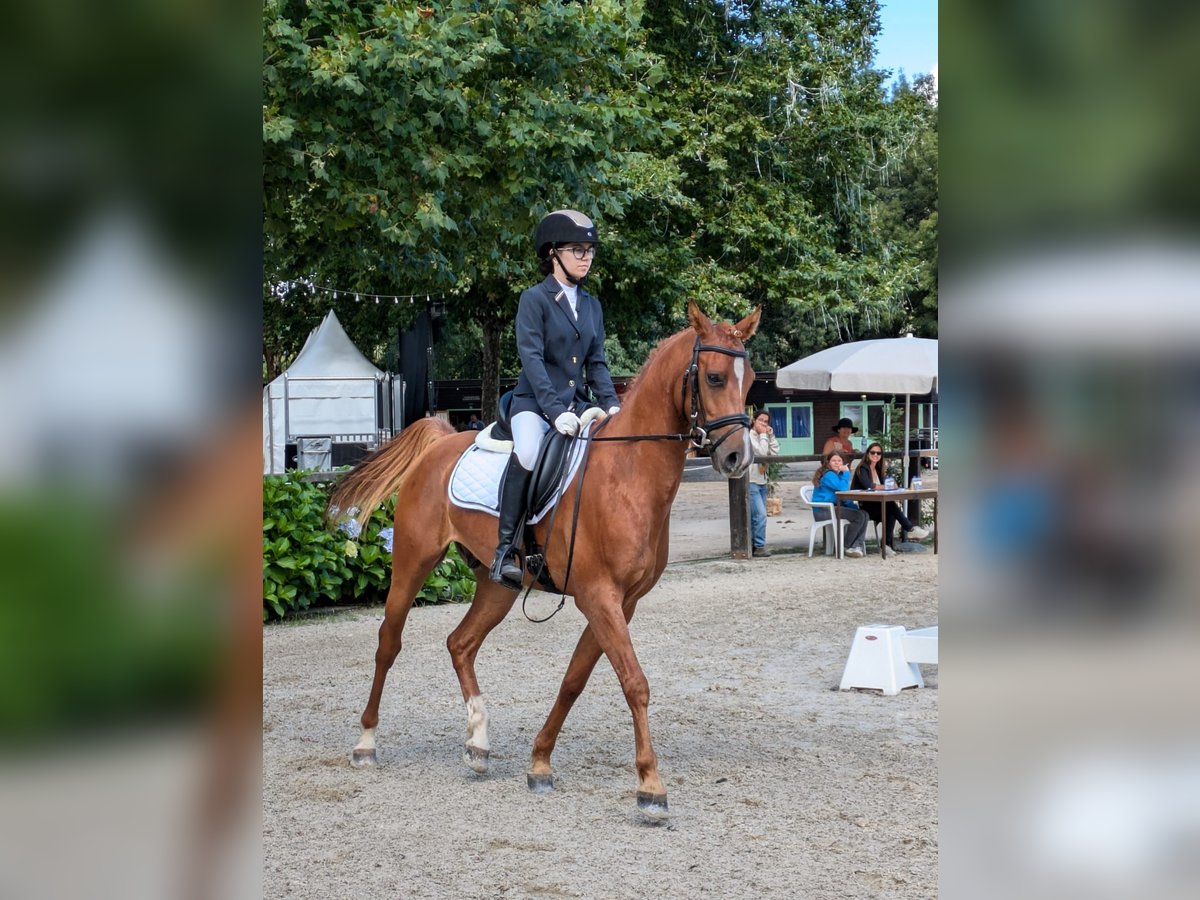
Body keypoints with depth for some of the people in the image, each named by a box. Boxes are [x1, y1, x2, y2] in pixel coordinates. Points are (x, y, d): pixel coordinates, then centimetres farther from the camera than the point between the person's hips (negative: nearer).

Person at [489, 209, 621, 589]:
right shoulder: (535, 299, -4)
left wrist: (612, 405, -4)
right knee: (528, 453, -36)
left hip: (577, 405, 6)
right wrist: (556, 411, -25)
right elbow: (532, 359, -14)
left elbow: (596, 363, 14)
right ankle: (506, 547, -28)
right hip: (535, 403, -6)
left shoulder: (592, 305, 15)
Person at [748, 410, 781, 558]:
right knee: (760, 515, -15)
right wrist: (763, 435, -12)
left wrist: (771, 436, 0)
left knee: (756, 516, 10)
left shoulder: (763, 437, 17)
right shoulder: (749, 436, -10)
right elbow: (762, 452, -20)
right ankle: (759, 547, -10)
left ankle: (753, 545, 15)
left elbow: (774, 453, 5)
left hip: (761, 481, 9)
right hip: (750, 481, -9)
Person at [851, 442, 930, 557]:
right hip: (862, 507, -7)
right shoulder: (862, 468, -6)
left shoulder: (879, 470, 18)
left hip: (875, 507, 7)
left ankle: (887, 543, -23)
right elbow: (867, 485, -23)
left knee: (891, 512, -24)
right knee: (890, 504, -27)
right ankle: (910, 529, -21)